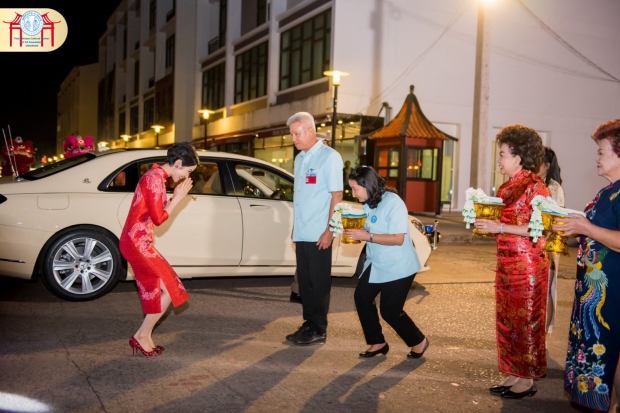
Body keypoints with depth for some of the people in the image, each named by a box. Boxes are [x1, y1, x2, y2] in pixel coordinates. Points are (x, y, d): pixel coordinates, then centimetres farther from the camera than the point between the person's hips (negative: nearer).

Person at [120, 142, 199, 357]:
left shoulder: (155, 175, 15)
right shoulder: (156, 178, -17)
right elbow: (158, 218, -17)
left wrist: (176, 196, 4)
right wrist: (178, 197, -8)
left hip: (138, 242, 10)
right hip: (137, 243, -10)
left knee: (155, 291, 15)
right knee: (171, 289, -3)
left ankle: (144, 337, 22)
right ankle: (141, 336, 7)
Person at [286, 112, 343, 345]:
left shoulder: (329, 157, -8)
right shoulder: (300, 158, 14)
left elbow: (336, 196, -11)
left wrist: (329, 230, -16)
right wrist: (295, 228, 15)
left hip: (318, 234, -7)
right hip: (301, 233, 7)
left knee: (319, 282, 1)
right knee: (304, 281, 11)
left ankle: (319, 330, 10)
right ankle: (309, 324, 21)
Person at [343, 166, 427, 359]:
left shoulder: (393, 203, -23)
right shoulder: (369, 203, 3)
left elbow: (398, 239, -26)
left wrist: (367, 236, -27)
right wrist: (358, 233, -7)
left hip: (398, 268, -8)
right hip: (375, 264, 8)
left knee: (390, 311, -3)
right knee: (362, 298, 4)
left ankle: (419, 341, 22)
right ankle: (377, 342, 20)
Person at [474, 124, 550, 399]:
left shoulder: (534, 186, -12)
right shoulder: (506, 187, 12)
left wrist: (501, 227, -21)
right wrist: (487, 224, 6)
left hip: (527, 265, -8)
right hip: (506, 263, 9)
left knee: (526, 322, 2)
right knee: (507, 321, 13)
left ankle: (528, 380, 14)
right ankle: (514, 375, 24)